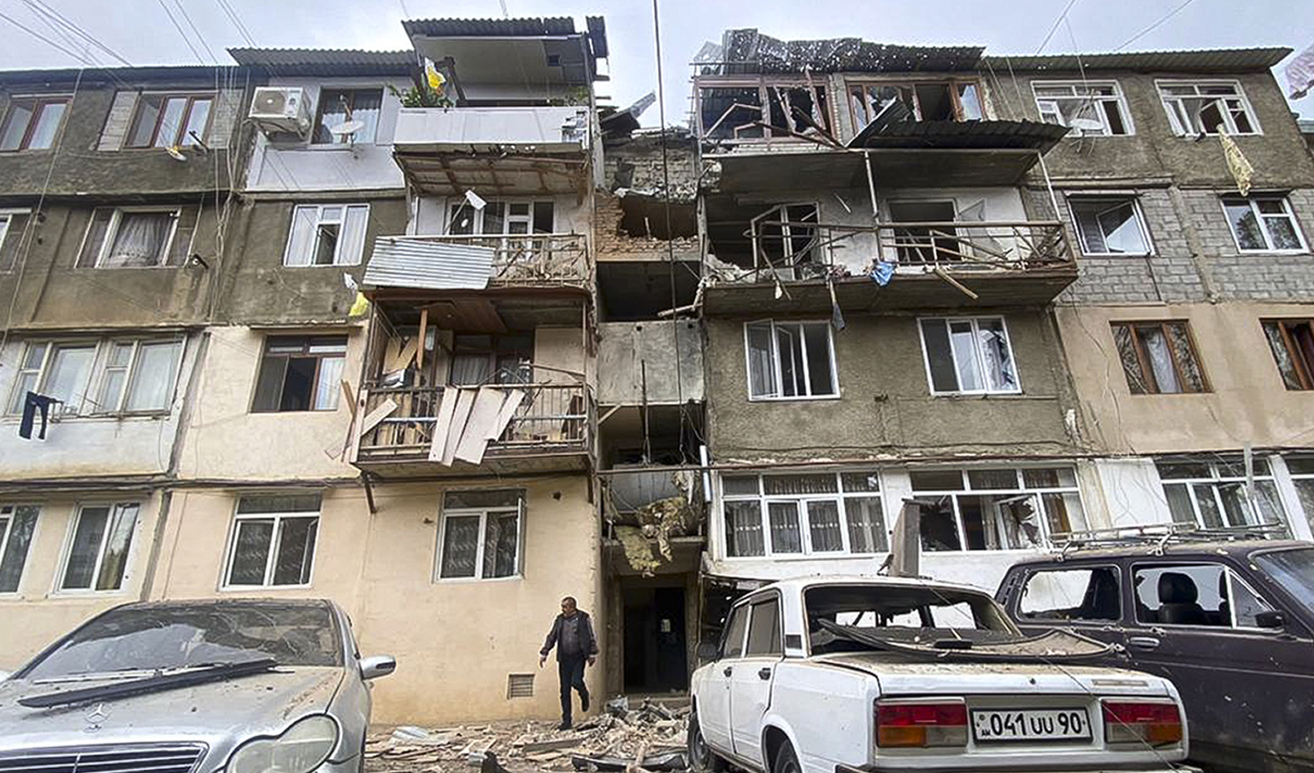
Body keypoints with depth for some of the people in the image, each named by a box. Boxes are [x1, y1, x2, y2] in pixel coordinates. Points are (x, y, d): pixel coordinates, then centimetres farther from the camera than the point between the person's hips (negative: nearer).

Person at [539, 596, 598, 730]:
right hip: (564, 658, 4)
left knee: (576, 681, -20)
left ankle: (584, 696, 16)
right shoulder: (559, 620, 7)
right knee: (564, 690, 4)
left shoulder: (584, 618, -3)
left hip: (578, 657, -4)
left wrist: (592, 654, -1)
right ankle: (566, 721, 14)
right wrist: (543, 654, 9)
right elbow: (551, 637, 13)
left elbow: (592, 637, 1)